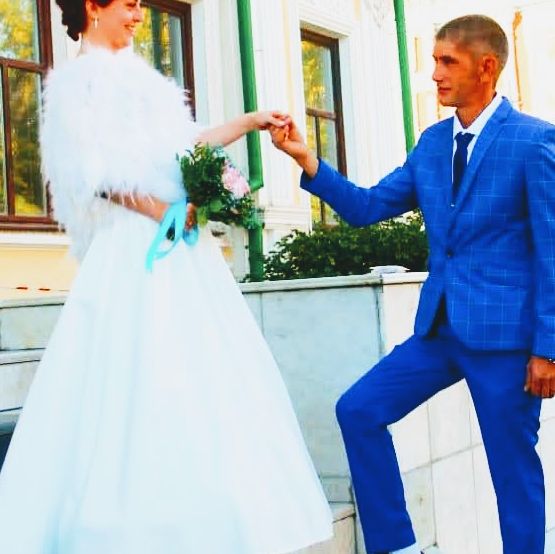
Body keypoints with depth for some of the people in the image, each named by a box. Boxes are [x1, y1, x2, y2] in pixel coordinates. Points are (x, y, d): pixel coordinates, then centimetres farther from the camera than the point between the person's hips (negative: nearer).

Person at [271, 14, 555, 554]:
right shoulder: (432, 142, 11)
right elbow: (366, 207, 11)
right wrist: (306, 160, -3)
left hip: (504, 332, -6)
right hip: (437, 327, 6)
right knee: (358, 408, 1)